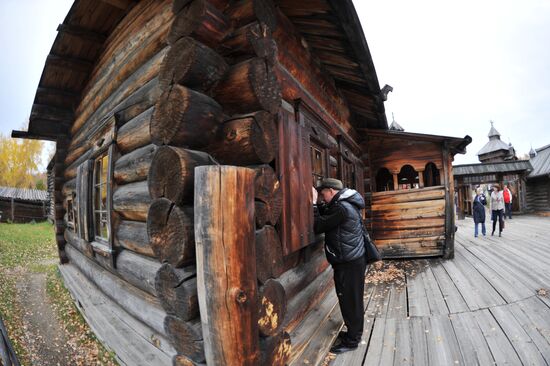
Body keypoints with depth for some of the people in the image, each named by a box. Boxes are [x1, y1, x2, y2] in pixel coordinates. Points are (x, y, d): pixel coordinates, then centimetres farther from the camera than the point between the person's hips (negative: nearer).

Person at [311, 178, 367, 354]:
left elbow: (318, 226, -20)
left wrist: (314, 203, -15)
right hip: (351, 260, 10)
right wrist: (318, 204, 0)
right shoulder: (346, 204, 9)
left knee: (349, 300, 4)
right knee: (352, 299, 20)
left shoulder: (342, 208, -23)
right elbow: (327, 214, 15)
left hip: (348, 263, -10)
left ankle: (352, 340, 20)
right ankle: (353, 333, 35)